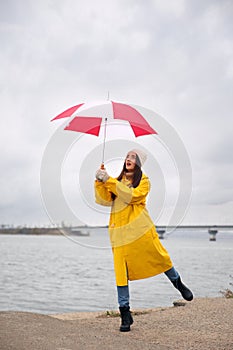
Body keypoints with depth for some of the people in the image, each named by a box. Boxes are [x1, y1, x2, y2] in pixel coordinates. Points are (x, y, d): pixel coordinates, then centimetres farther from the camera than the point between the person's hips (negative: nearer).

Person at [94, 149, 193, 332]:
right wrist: (100, 182, -10)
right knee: (121, 271, -3)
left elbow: (132, 195, -15)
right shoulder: (117, 181, 18)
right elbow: (104, 200, 5)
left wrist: (109, 181, -18)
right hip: (119, 231, 2)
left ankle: (178, 283, 32)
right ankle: (125, 314, 8)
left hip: (141, 227, -2)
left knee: (160, 257, 0)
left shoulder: (144, 181, 6)